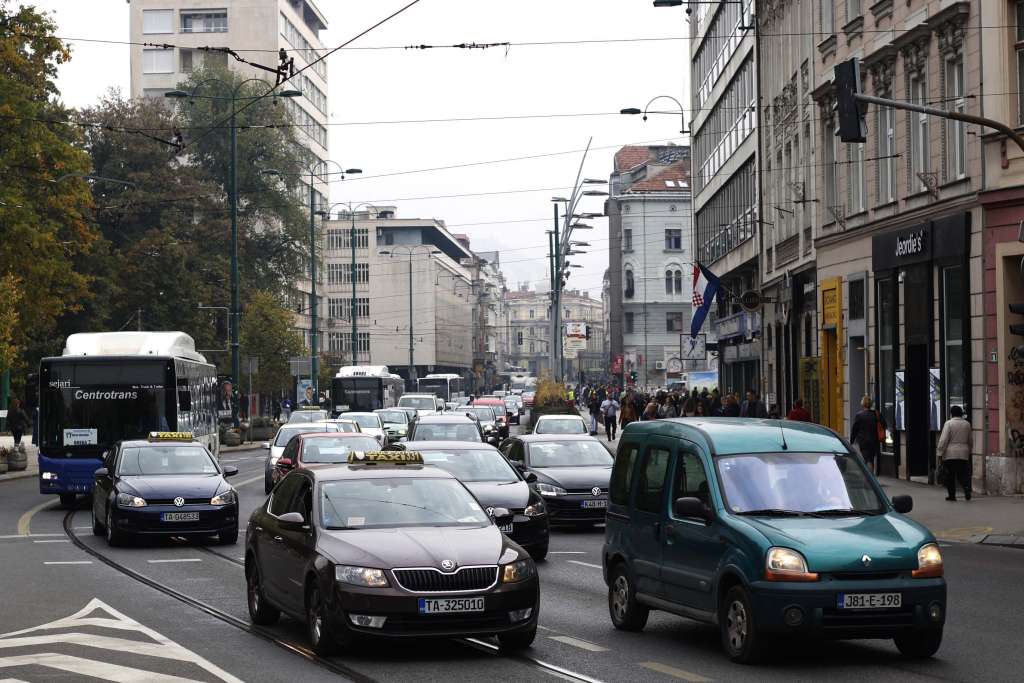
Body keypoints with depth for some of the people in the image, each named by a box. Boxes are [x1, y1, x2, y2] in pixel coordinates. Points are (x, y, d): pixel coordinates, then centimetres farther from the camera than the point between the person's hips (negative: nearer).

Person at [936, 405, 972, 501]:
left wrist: (940, 454, -9)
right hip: (964, 454, 4)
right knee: (963, 474, 9)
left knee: (950, 475, 5)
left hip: (950, 454, -4)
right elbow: (969, 440, 16)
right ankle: (967, 490, -14)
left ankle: (952, 495, 6)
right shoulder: (967, 424, 8)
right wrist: (968, 452, 26)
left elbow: (943, 440, -11)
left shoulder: (949, 423, -7)